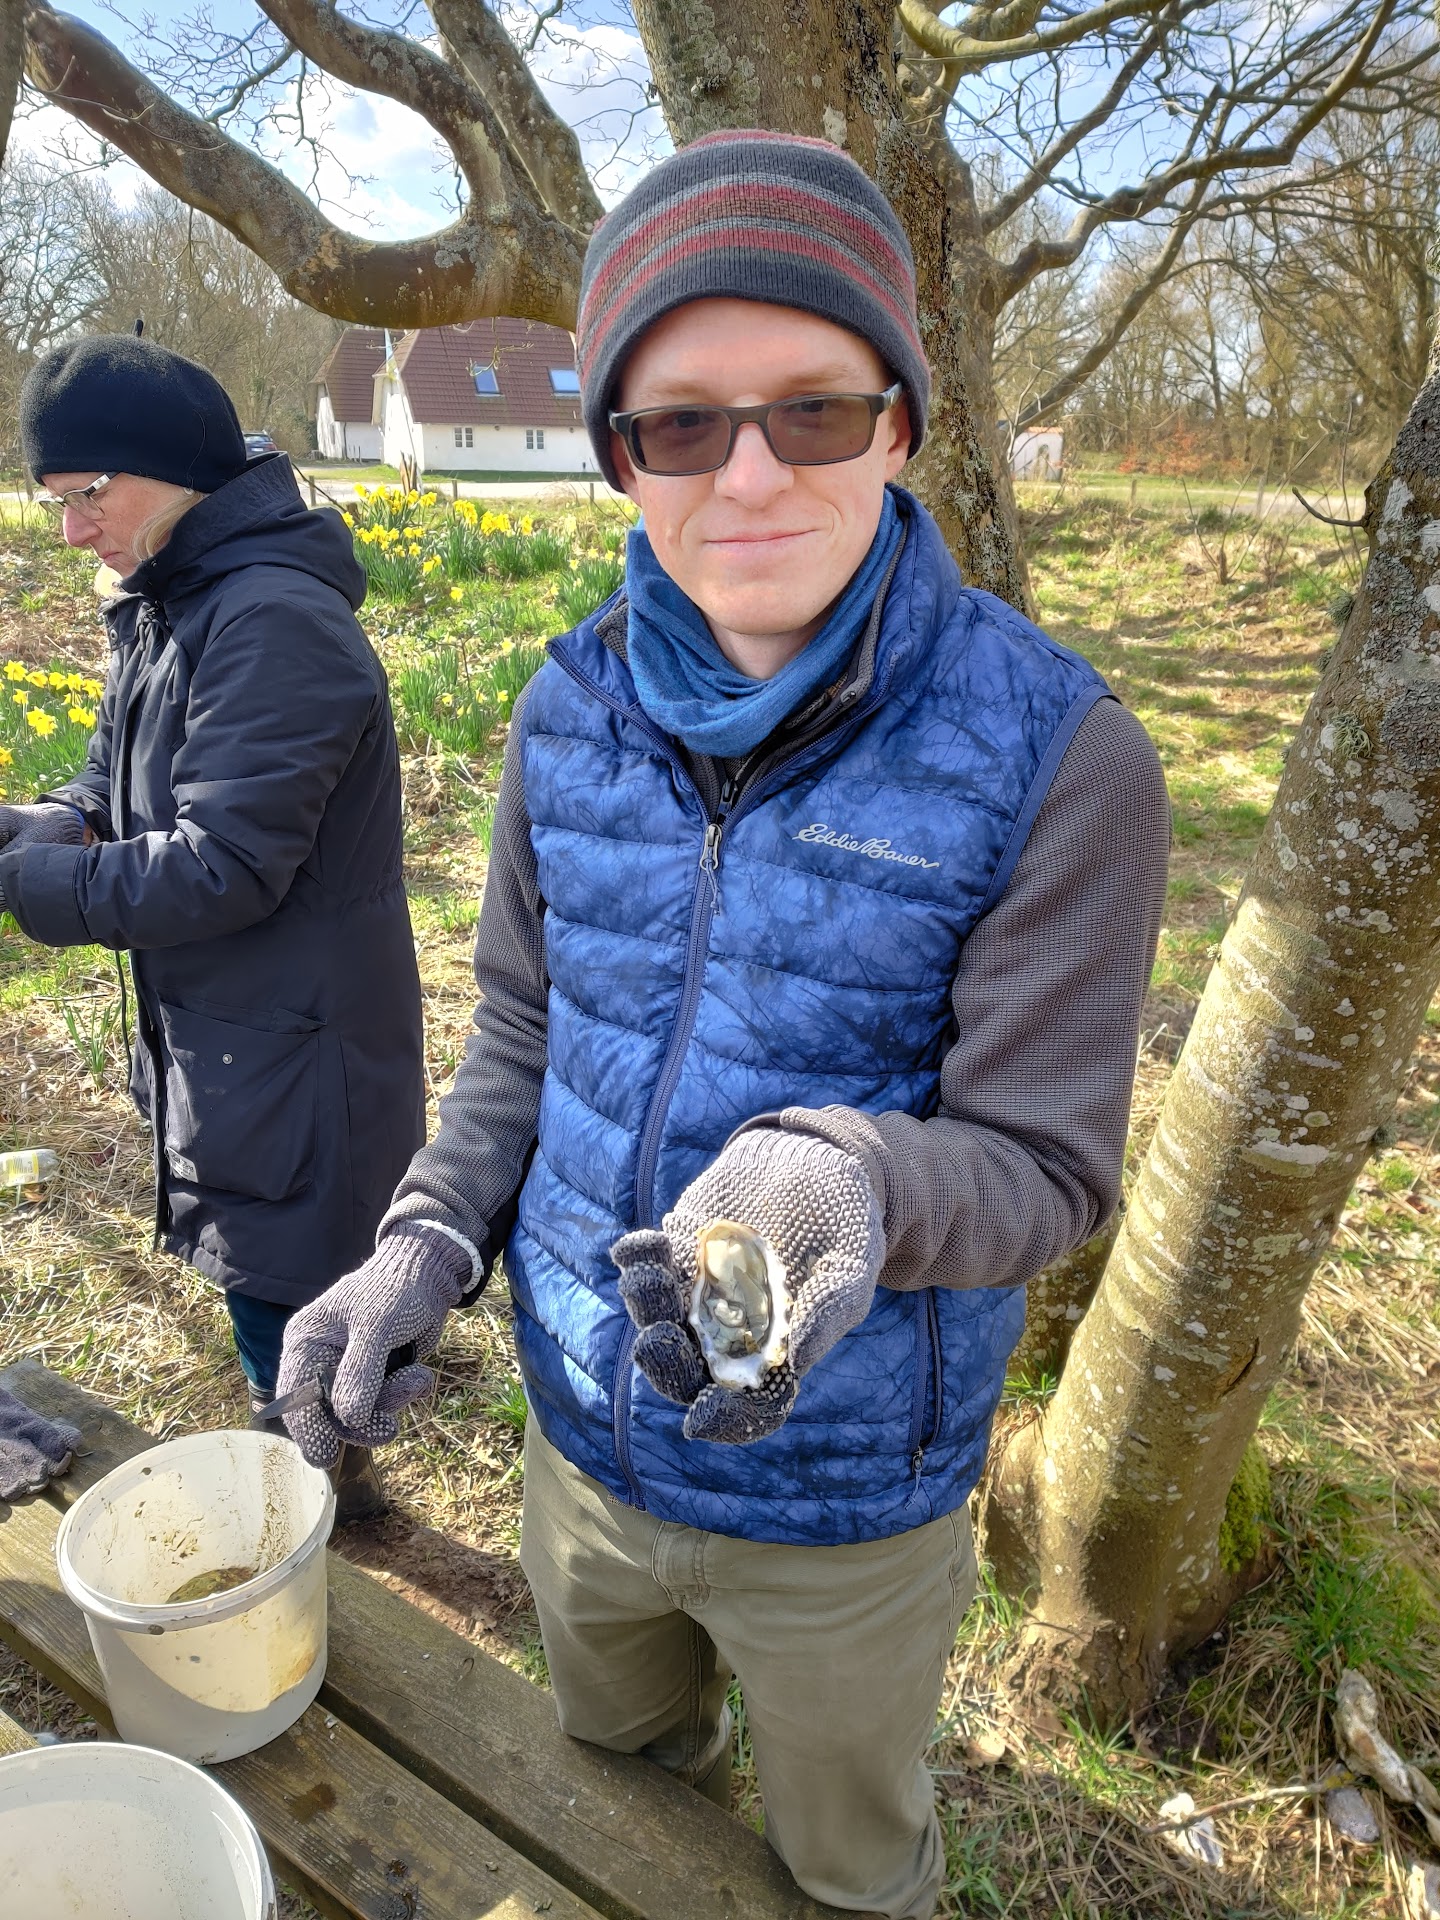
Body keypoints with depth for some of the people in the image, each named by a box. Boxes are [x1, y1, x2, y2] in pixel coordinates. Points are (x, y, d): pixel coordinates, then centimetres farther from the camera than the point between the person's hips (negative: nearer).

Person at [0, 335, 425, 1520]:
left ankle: (327, 1485, 33)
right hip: (218, 1034, 10)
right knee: (260, 1279, 24)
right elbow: (113, 796, 12)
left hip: (291, 1055, -10)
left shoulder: (274, 620, -24)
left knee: (284, 1300, 7)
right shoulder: (170, 608, 8)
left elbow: (220, 869, -26)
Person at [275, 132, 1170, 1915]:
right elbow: (521, 1026, 1)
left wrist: (851, 1181, -42)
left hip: (846, 1499, -4)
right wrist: (432, 1236, -15)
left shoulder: (1053, 756, -24)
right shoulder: (573, 710, -10)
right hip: (581, 1434, 5)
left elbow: (1045, 1162, -21)